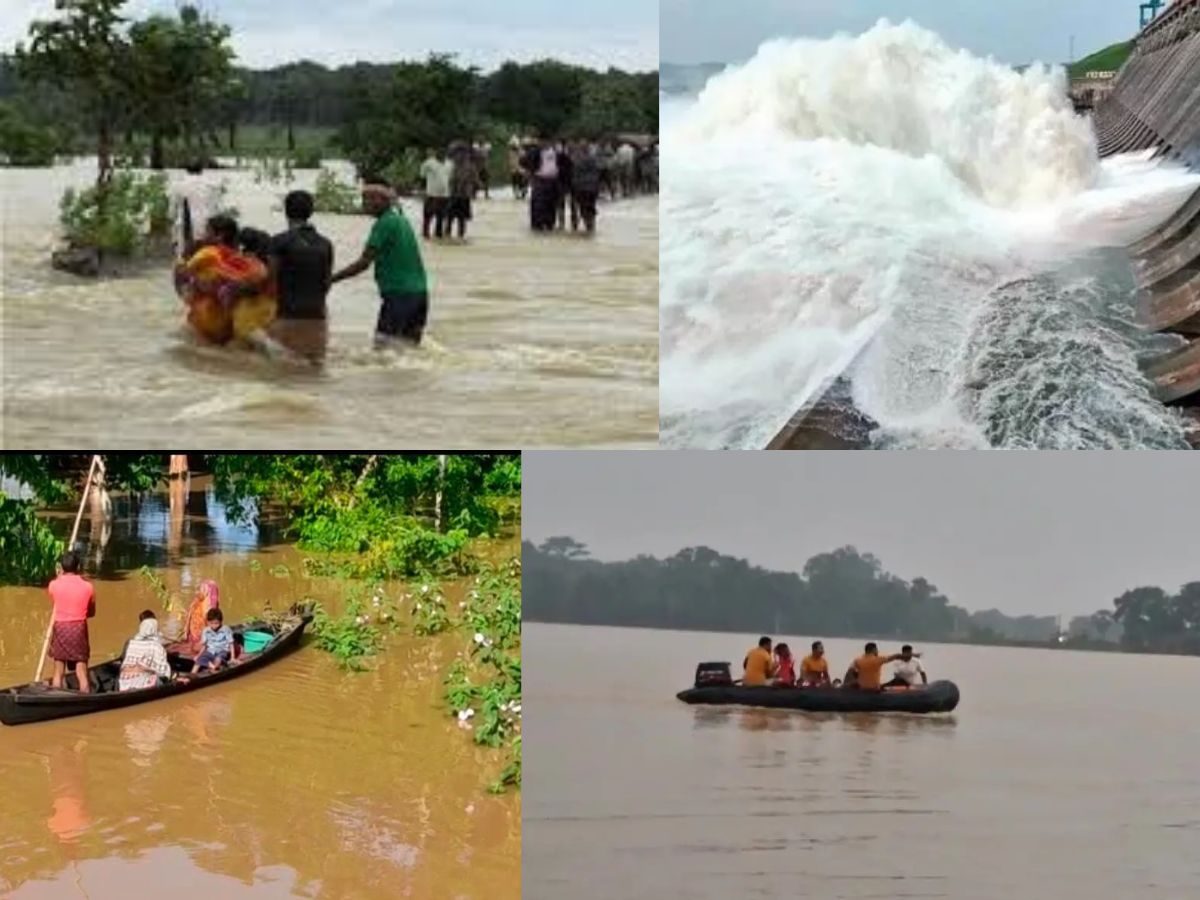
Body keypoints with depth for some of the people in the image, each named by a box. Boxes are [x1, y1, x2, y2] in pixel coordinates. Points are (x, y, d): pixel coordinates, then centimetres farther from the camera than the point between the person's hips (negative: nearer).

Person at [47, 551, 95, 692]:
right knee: (82, 672, 2)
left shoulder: (54, 584, -5)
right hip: (79, 629, 0)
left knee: (58, 672, 8)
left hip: (60, 628, 0)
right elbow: (92, 612, 8)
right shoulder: (87, 587, -4)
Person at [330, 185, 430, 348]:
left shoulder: (385, 224, -11)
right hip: (419, 291, 9)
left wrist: (331, 279, -9)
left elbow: (363, 264, -14)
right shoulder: (401, 221, 15)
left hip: (399, 293, -9)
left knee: (383, 345, -8)